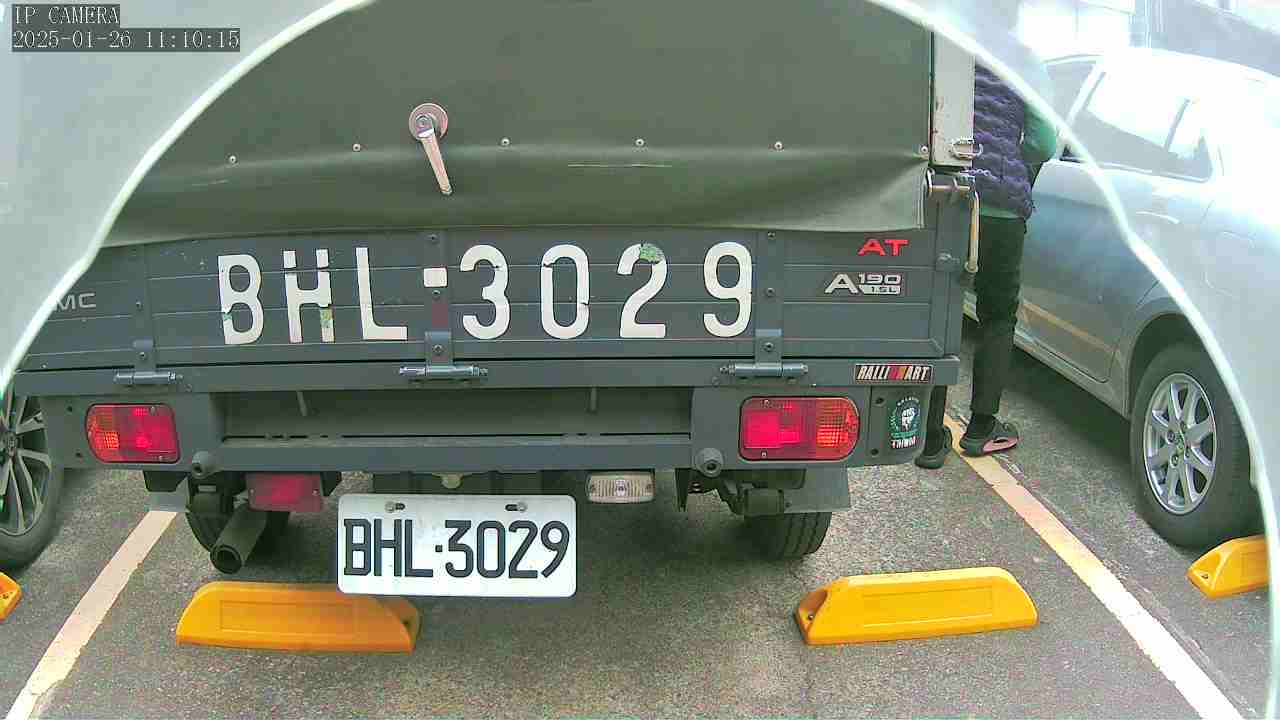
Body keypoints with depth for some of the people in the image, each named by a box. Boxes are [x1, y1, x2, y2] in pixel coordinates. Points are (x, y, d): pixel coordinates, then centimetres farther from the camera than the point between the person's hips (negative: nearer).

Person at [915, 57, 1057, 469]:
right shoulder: (1026, 63, 3)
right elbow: (1043, 145, 1)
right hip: (1000, 207, -1)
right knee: (998, 316, 18)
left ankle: (931, 439, 9)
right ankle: (981, 427, 20)